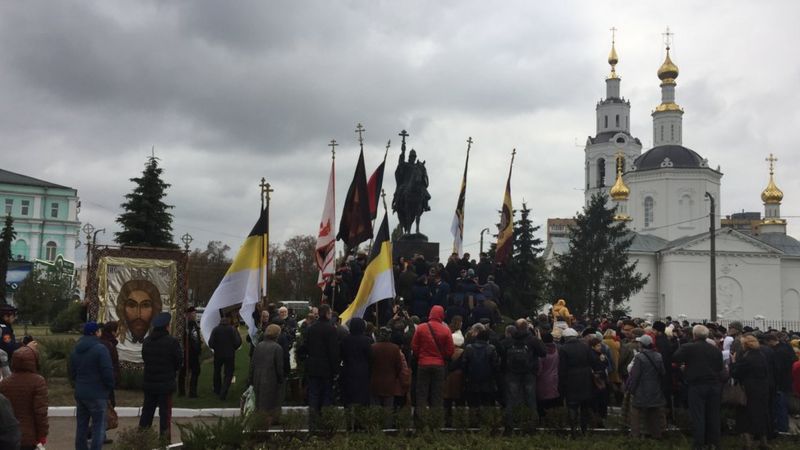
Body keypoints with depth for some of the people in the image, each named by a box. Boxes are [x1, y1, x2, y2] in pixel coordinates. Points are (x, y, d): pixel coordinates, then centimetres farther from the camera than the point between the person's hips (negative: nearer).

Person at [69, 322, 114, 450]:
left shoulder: (76, 350, 9)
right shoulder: (100, 349, -15)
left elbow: (71, 373, 16)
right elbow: (108, 372, -19)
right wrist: (110, 387, -3)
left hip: (79, 393, 7)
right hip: (97, 394, -7)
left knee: (81, 425, 15)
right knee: (99, 425, -3)